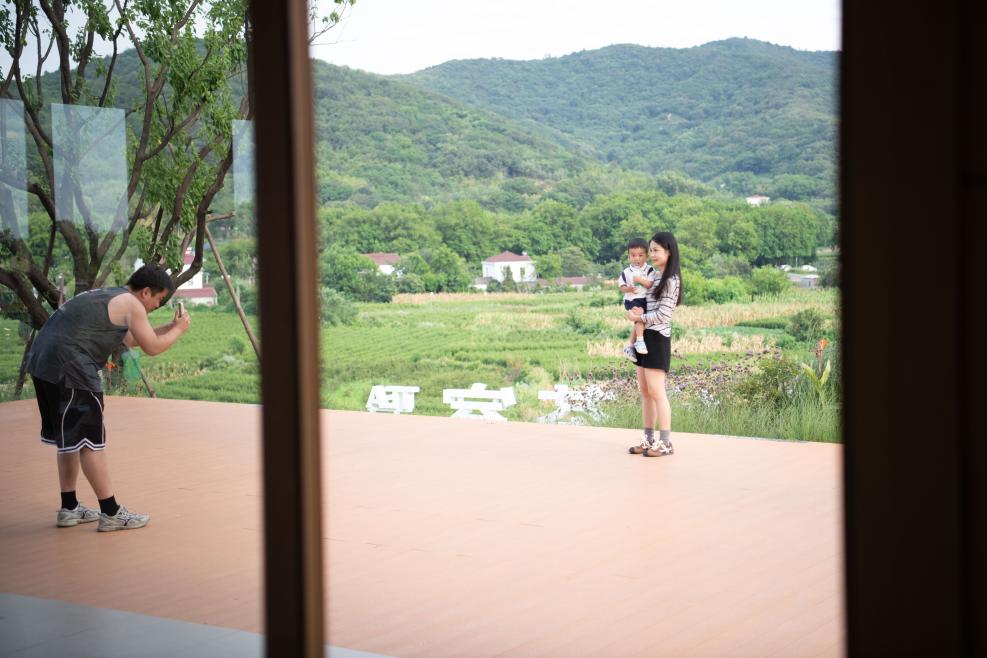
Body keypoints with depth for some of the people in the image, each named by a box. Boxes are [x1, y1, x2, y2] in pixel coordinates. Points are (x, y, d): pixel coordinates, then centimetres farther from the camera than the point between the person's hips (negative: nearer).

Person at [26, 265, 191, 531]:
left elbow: (131, 339, 36)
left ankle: (69, 508, 25)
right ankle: (111, 513, 1)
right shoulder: (131, 304, -3)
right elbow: (152, 347, -2)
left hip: (43, 362, 10)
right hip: (70, 369, -10)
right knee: (90, 440, -4)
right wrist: (179, 330, 14)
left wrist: (168, 327, 32)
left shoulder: (107, 297, 25)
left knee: (69, 438, 18)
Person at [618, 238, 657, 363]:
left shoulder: (649, 270, 1)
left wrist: (641, 280, -23)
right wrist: (628, 289, -18)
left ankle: (630, 346, 14)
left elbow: (651, 285, -8)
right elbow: (622, 287, 4)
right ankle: (640, 341, -31)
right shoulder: (626, 272, 2)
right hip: (631, 300, -2)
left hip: (645, 300, 2)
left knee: (637, 323, 2)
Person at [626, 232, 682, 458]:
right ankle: (648, 440, 14)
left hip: (657, 337, -9)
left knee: (656, 391, -9)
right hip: (645, 336, 9)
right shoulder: (654, 276, 17)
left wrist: (639, 318, -7)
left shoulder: (671, 280, -10)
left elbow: (663, 314, -16)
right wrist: (635, 312, -3)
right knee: (645, 391, 9)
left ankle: (665, 443, -5)